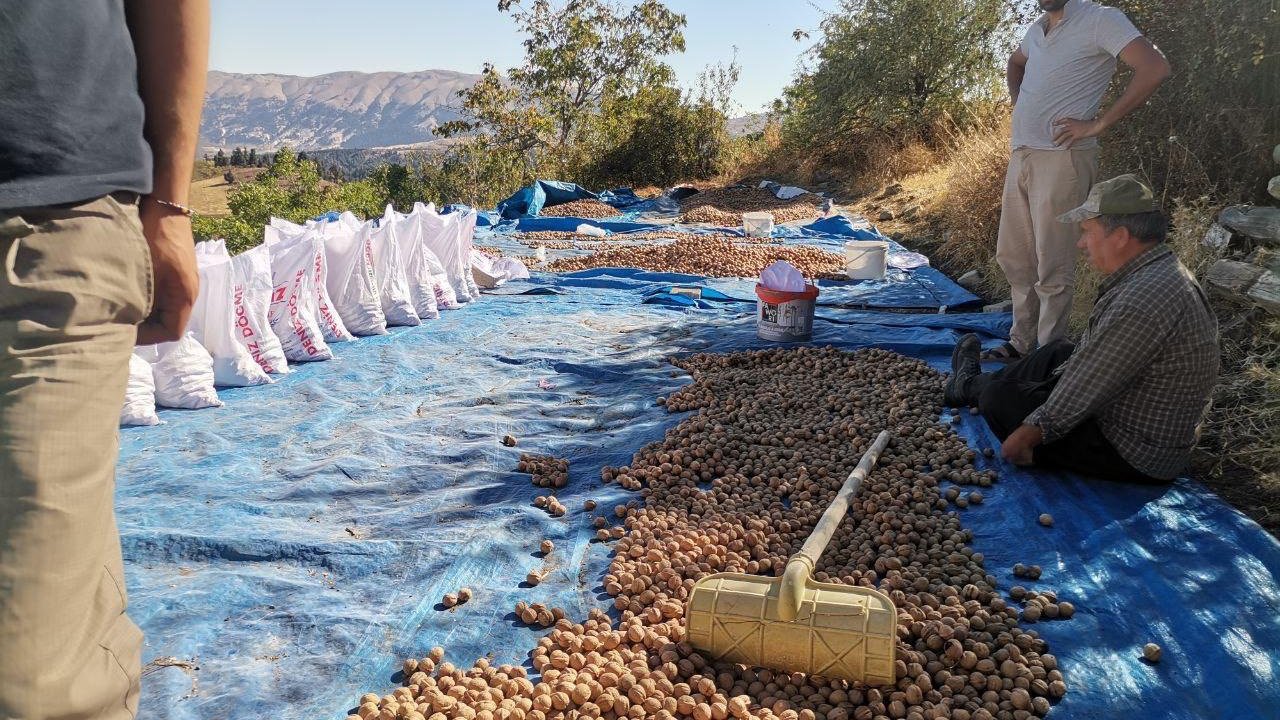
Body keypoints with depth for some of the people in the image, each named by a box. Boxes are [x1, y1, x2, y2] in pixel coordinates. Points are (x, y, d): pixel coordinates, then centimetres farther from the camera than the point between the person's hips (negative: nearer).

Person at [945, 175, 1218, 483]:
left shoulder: (1143, 301, -31)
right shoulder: (1160, 271, 2)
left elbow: (1088, 390, -25)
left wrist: (1028, 435, -15)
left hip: (1134, 458, -9)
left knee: (1000, 397, -3)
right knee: (1058, 353, 22)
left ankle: (971, 386, 31)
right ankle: (973, 383, 42)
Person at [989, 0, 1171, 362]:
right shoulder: (1037, 29, 16)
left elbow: (1154, 68, -17)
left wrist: (1097, 125, -16)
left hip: (1061, 159, -8)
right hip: (1020, 156, 8)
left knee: (1052, 268, -4)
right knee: (1011, 256, 14)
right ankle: (1022, 342, 27)